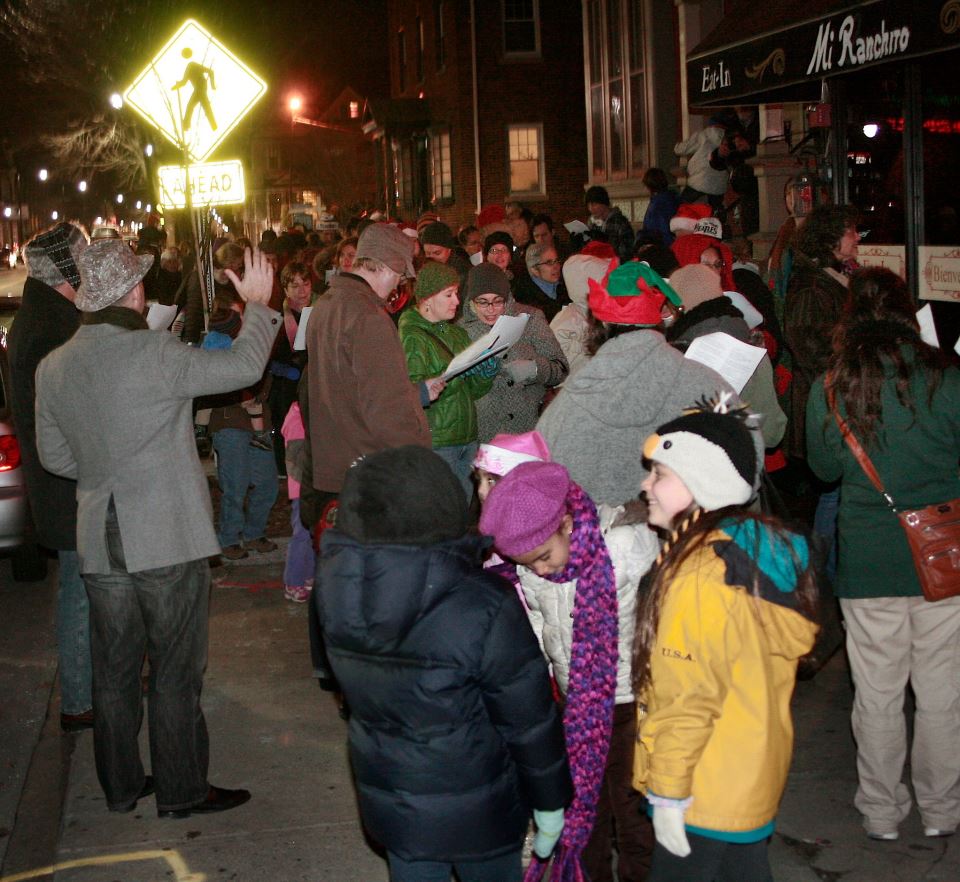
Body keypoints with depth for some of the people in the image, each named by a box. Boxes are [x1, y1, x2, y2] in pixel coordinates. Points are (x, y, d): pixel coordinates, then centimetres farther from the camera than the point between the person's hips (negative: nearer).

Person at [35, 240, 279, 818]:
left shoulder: (52, 368, 3)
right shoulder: (155, 354, -17)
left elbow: (55, 456, 12)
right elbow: (243, 367, -8)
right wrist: (258, 304, 7)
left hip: (100, 542, 6)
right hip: (170, 537, -6)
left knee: (114, 669, 15)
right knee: (176, 670, 5)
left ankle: (122, 785, 27)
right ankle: (181, 790, 15)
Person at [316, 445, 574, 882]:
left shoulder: (335, 588, -16)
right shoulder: (484, 609, -28)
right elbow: (528, 720, -17)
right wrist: (550, 802, -1)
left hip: (389, 805, 4)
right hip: (477, 810, -4)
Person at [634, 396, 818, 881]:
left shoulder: (698, 577, -25)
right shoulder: (765, 550, 2)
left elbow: (686, 701, -23)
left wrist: (667, 794, -15)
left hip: (706, 799, -9)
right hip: (755, 780, 9)